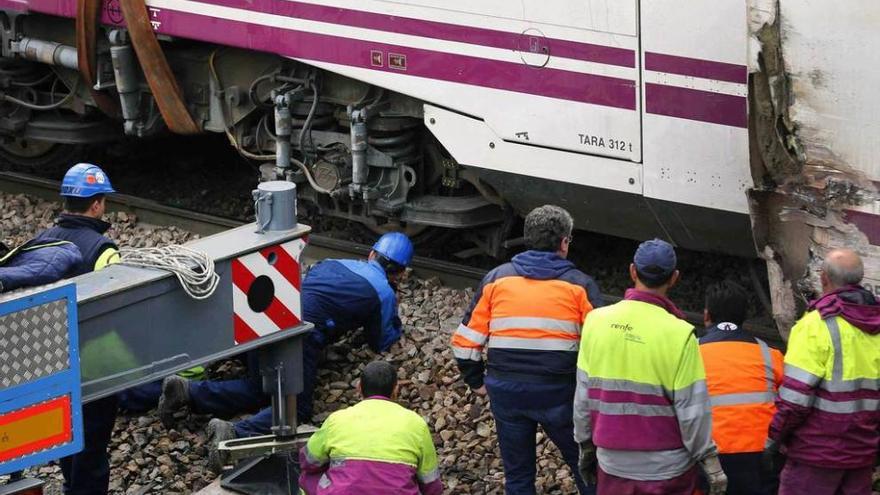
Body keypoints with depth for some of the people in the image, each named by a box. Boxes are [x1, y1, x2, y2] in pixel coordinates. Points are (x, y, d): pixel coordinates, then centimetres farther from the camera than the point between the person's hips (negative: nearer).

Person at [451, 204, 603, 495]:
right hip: (559, 393, -2)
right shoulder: (580, 285, -2)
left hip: (505, 392, 2)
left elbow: (465, 341, 3)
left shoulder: (497, 279, 5)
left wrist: (476, 382, 16)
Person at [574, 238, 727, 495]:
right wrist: (711, 465, -2)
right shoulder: (679, 334, -15)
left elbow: (583, 395, 2)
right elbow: (692, 411, -12)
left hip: (613, 464, 3)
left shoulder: (596, 321, -5)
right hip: (667, 472, -3)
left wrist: (586, 445, 15)